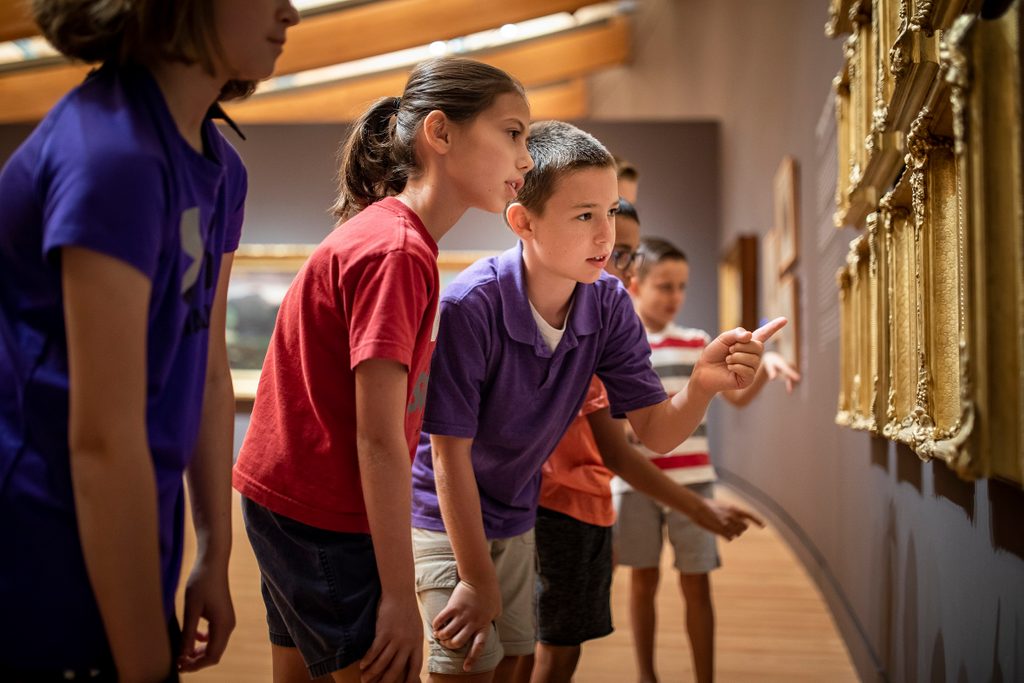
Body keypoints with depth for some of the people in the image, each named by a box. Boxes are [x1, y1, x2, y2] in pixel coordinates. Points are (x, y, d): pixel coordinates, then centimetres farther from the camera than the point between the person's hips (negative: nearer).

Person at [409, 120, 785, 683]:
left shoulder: (609, 303, -14)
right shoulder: (469, 305, -29)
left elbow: (654, 433, -11)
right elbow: (450, 453, -22)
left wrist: (703, 384, -34)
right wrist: (478, 582, -17)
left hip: (513, 516, 5)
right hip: (442, 511, -5)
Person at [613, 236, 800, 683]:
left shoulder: (697, 343, 6)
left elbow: (738, 397, 0)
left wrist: (765, 364, -18)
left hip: (691, 481, 1)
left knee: (696, 584, 4)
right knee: (643, 580, 9)